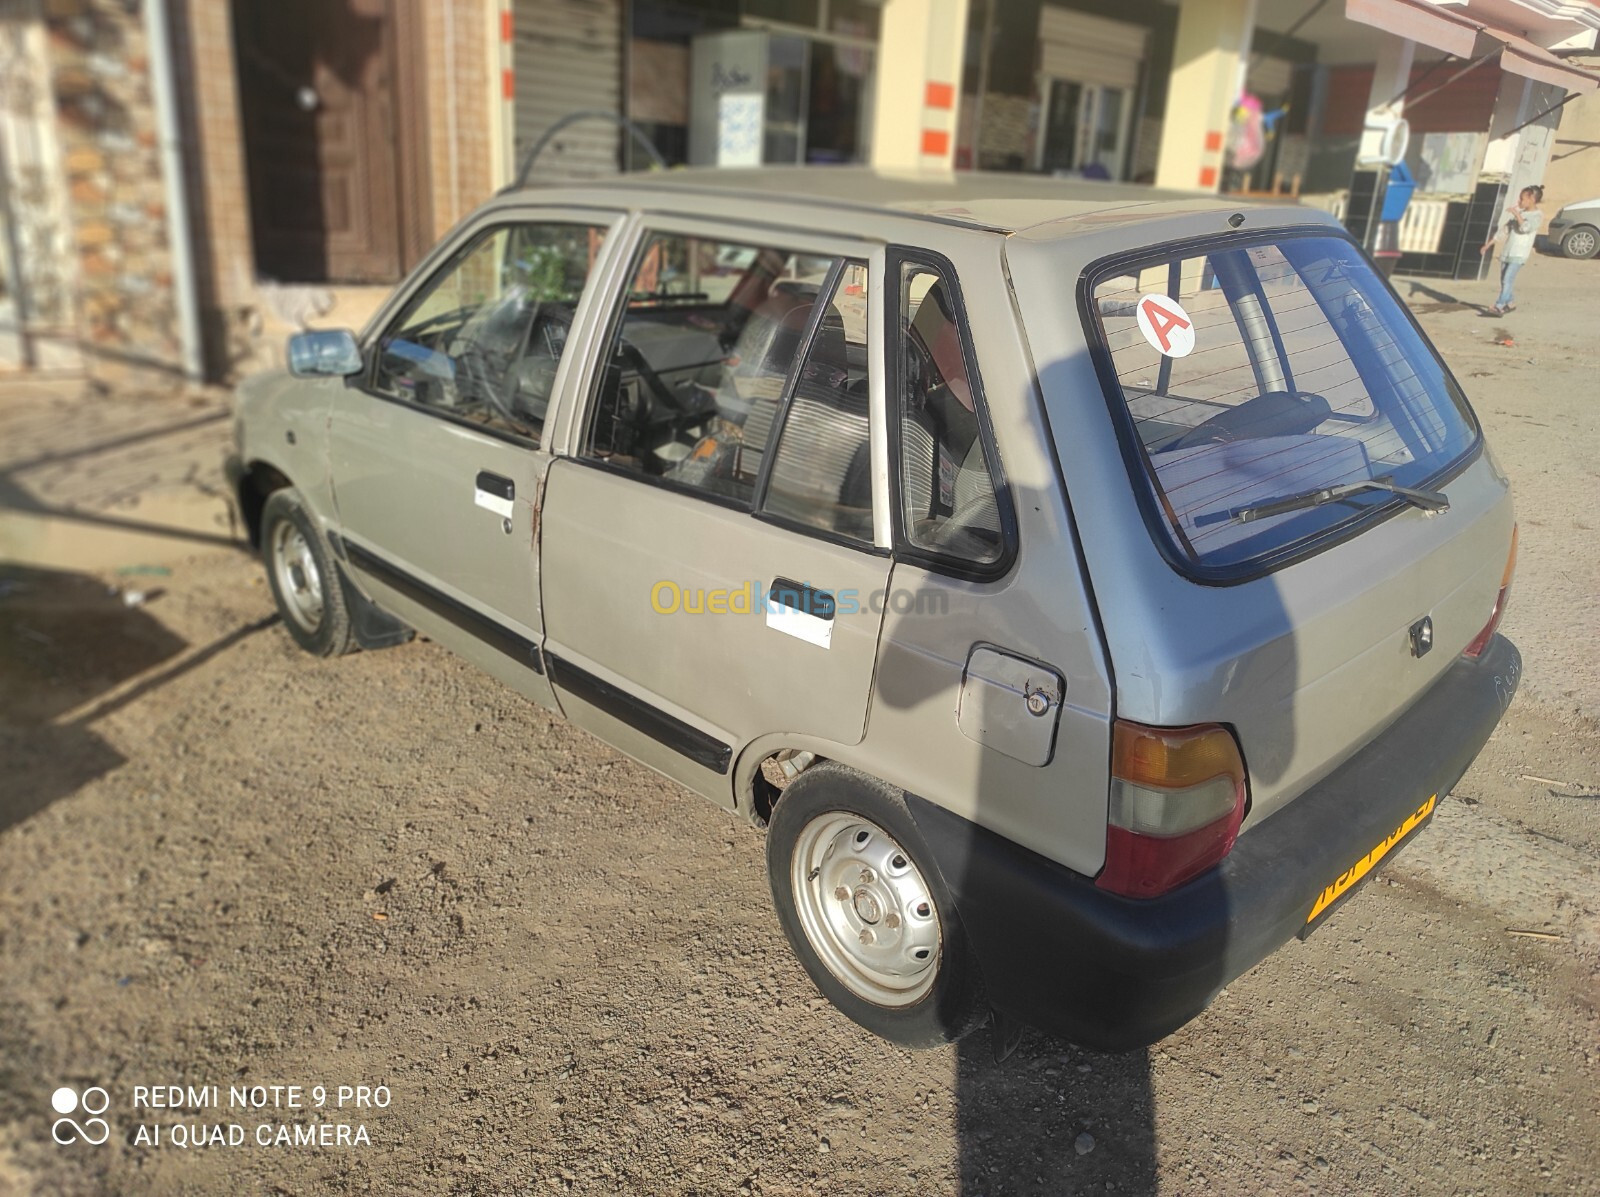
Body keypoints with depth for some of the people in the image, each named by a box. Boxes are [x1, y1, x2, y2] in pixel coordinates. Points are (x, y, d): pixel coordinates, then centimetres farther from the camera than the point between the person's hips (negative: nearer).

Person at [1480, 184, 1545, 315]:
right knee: (1503, 280, 12)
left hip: (1519, 254, -8)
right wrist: (1489, 243, 17)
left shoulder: (1538, 216, -5)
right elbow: (1503, 227, 20)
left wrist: (1517, 214, -19)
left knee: (1508, 279, -21)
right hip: (1507, 251, 8)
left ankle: (1499, 307, -30)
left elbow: (1525, 228, -24)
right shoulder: (1519, 212, 16)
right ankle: (1510, 303, 30)